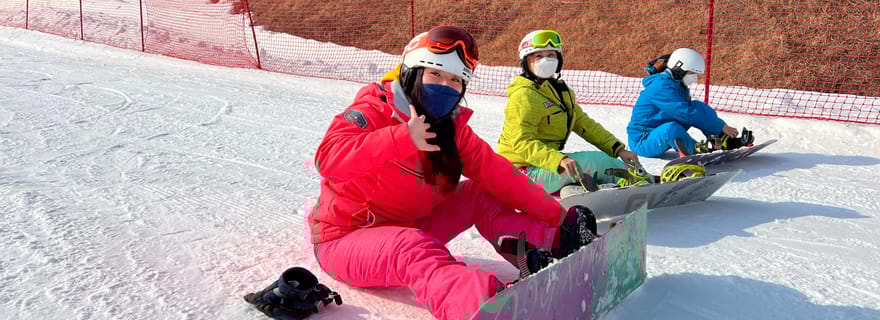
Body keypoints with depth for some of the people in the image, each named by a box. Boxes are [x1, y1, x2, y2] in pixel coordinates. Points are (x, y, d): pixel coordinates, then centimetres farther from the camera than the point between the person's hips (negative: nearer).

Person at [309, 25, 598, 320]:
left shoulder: (451, 127, 2)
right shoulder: (375, 110, -16)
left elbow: (496, 173, 0)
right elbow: (328, 159, -33)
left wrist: (553, 213, -6)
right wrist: (403, 139, -43)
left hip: (407, 228, 7)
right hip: (346, 239, -7)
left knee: (480, 194, 1)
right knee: (415, 248, -38)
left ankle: (552, 244, -13)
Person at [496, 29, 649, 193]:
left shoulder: (562, 91, 13)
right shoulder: (523, 96, -16)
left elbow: (585, 124, 11)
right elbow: (522, 142, -25)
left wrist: (618, 149, 1)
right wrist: (559, 160, -39)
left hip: (549, 161, 9)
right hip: (525, 171, -9)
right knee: (596, 161, -17)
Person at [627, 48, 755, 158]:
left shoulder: (680, 86, 9)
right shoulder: (662, 87, -22)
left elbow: (698, 111, 13)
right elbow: (687, 113, -27)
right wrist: (721, 127, -23)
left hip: (662, 135, 9)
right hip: (642, 142, -9)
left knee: (698, 106, -1)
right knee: (672, 128, -42)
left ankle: (726, 141, -9)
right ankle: (695, 150, -24)